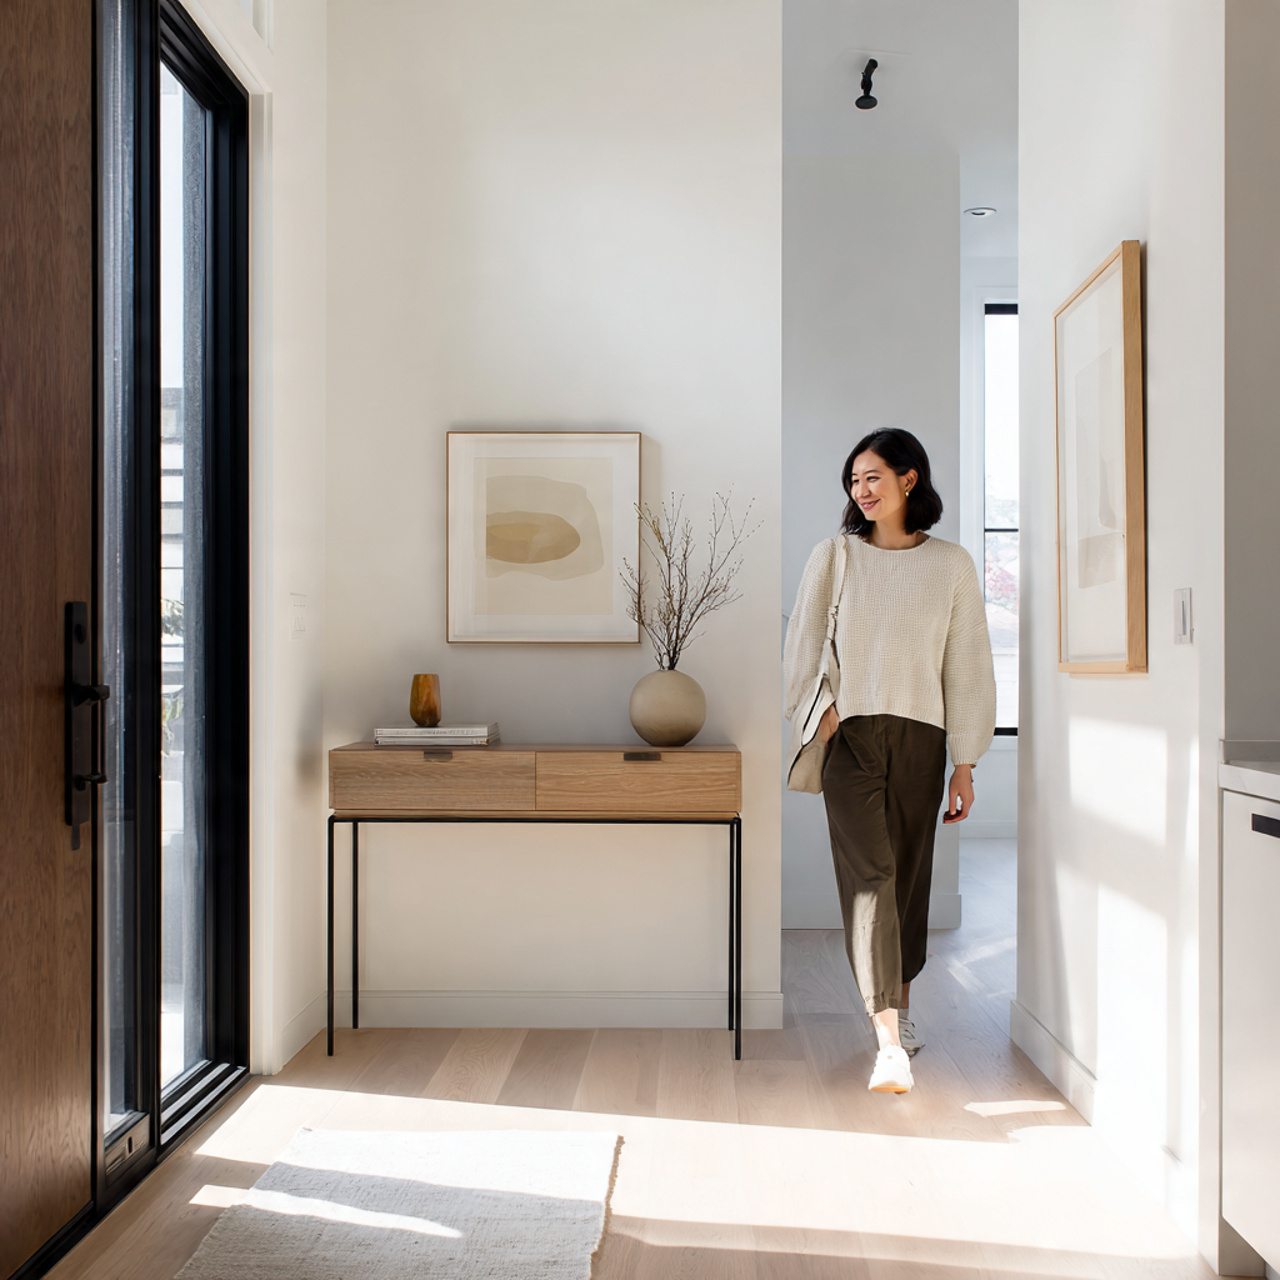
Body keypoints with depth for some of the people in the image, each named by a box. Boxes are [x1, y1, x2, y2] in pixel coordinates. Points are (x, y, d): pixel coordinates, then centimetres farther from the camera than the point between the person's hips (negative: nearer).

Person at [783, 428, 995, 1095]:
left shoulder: (950, 565, 6)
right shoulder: (833, 557, 5)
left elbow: (966, 666, 6)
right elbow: (804, 648, 9)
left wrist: (964, 765, 4)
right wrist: (818, 717, -4)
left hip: (919, 737, 1)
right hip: (850, 734, -1)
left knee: (910, 876, 9)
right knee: (869, 874, -12)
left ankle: (900, 1003, 31)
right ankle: (890, 1044, -16)